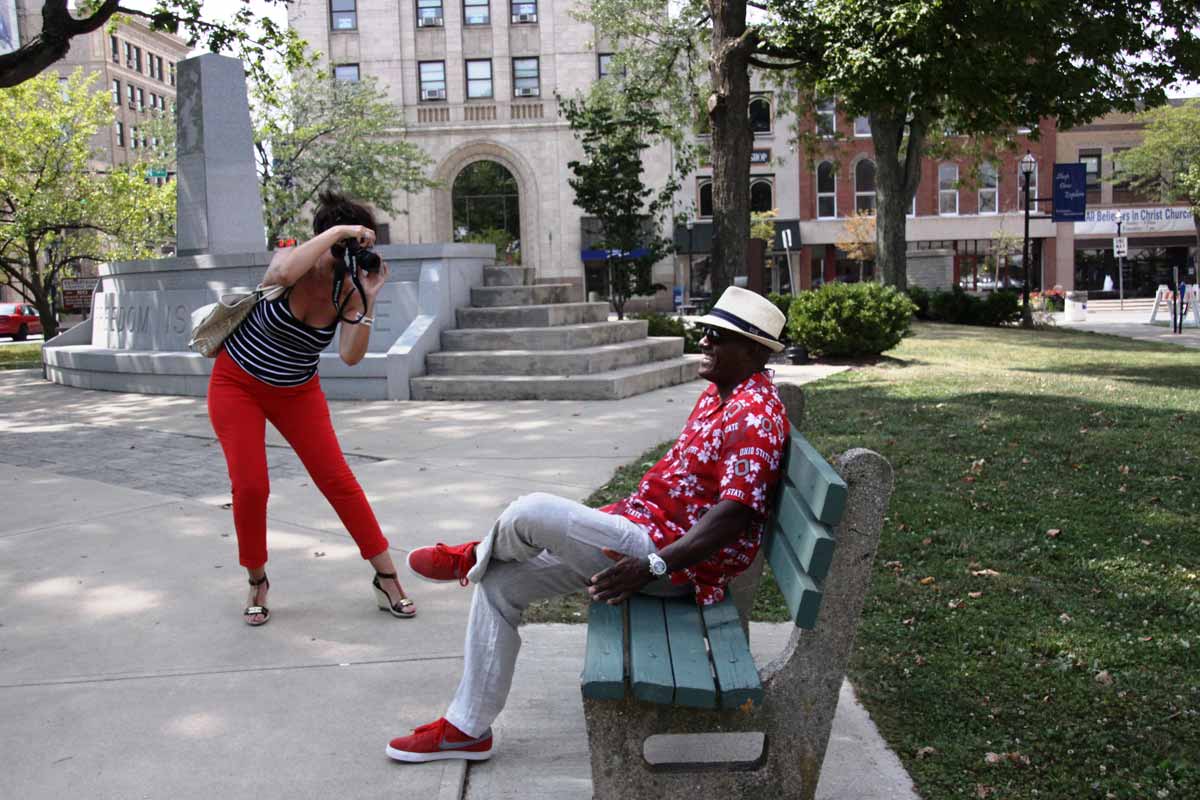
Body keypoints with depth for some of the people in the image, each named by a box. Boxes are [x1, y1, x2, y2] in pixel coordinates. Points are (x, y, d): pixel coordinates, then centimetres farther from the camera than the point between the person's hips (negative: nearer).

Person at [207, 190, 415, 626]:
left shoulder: (349, 292, -14)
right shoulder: (292, 260, -21)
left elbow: (350, 356, -26)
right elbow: (283, 273, -48)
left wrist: (369, 300, -32)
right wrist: (337, 230, -43)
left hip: (297, 392, 2)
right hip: (237, 382, -2)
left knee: (339, 480, -6)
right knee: (249, 485, -10)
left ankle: (386, 579, 1)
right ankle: (257, 582, 14)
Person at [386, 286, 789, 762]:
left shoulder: (755, 415, -18)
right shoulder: (718, 394, 14)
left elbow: (735, 514, -27)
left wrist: (651, 565, -33)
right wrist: (625, 512, 21)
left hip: (677, 559, -11)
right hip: (646, 528, 11)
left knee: (532, 512, -25)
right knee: (499, 584, 6)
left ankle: (475, 557, 13)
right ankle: (467, 728, 14)